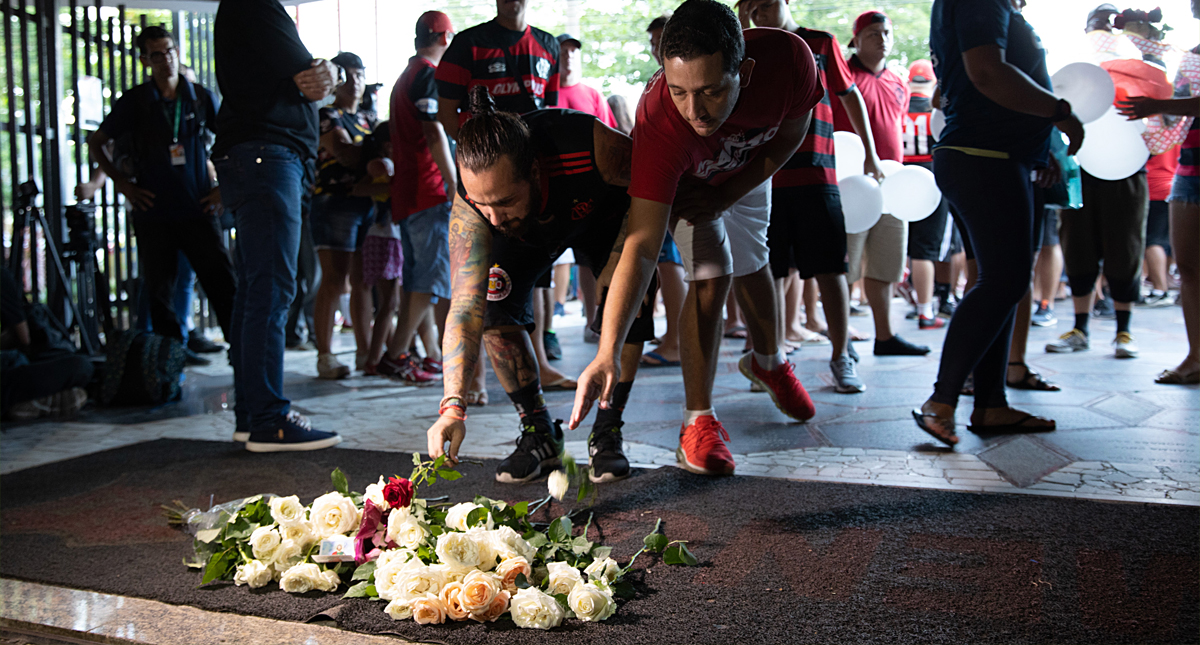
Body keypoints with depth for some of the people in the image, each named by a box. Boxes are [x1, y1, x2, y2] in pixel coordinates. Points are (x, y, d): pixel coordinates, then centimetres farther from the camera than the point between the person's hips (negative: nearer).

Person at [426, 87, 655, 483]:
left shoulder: (593, 147, -45)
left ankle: (606, 433, -5)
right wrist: (453, 406, -51)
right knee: (492, 302, -21)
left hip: (603, 216, -1)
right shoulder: (469, 205, -38)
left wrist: (623, 257, -30)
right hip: (528, 234, 1)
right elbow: (465, 306, -41)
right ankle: (539, 433, -4)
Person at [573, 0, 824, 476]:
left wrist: (727, 195, -25)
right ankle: (698, 421, -8)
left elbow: (792, 133, -16)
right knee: (712, 276, -20)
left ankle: (768, 362, 48)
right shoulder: (660, 121, -47)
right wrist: (607, 354, -58)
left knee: (752, 265, 19)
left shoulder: (789, 59, -41)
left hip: (749, 168, 3)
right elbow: (641, 246, -50)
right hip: (680, 177, -3)